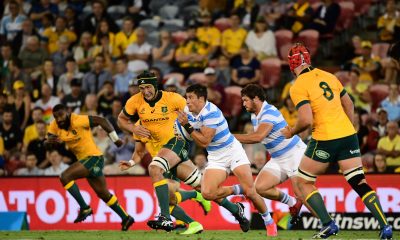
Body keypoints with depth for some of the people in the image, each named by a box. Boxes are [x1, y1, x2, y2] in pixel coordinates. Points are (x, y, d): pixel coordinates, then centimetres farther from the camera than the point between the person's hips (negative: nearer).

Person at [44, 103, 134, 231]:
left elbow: (101, 121, -19)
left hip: (93, 157, -9)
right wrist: (49, 141, -27)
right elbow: (47, 144, -2)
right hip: (84, 159, 9)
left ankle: (84, 208, -15)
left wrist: (115, 139, -15)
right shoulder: (55, 126, 1)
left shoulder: (78, 121, -20)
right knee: (103, 193, 16)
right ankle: (125, 218, 27)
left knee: (65, 177, -21)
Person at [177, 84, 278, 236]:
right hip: (215, 159, 6)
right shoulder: (188, 112, -1)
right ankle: (237, 190, 9)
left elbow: (204, 142, -25)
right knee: (207, 193, -18)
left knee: (250, 192, -12)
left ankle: (269, 222, 13)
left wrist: (187, 126, -28)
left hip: (233, 151, -6)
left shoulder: (211, 113, -24)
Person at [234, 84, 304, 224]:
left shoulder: (269, 113, -23)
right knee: (259, 187, -6)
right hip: (277, 160, 9)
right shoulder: (254, 115, 8)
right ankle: (293, 204, 13)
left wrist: (232, 137, -32)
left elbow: (258, 137, -36)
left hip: (294, 154, -9)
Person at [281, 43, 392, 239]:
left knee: (302, 184, 11)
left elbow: (306, 120, -17)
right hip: (348, 134, 6)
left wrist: (291, 132, 1)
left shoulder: (298, 87, -9)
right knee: (359, 183, 7)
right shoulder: (328, 76, 11)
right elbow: (348, 103, 19)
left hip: (325, 140, -6)